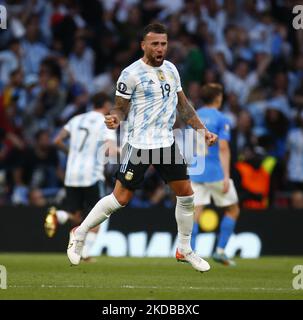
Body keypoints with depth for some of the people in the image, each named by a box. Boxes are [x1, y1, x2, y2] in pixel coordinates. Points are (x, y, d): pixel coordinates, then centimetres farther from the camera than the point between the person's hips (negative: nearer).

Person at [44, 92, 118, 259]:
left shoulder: (76, 120, 12)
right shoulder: (106, 125, -4)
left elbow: (57, 141, 12)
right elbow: (112, 151, -17)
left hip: (71, 176, 4)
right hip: (92, 176, -4)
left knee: (76, 218, 12)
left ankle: (58, 215, -20)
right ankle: (85, 253, -2)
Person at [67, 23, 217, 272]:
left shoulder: (171, 69, 9)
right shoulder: (131, 73, -11)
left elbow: (183, 104, 18)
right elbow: (121, 108, -6)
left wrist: (203, 131, 14)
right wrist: (115, 120, -29)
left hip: (167, 143, 6)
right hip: (140, 145, -6)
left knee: (186, 194, 6)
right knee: (121, 198, -6)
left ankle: (185, 250, 22)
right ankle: (79, 235, 11)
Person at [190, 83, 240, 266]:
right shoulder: (221, 119, -6)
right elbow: (223, 148, -14)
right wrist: (226, 177, -16)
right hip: (216, 172, -5)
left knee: (195, 212, 1)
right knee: (233, 210, 11)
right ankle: (220, 251, 4)